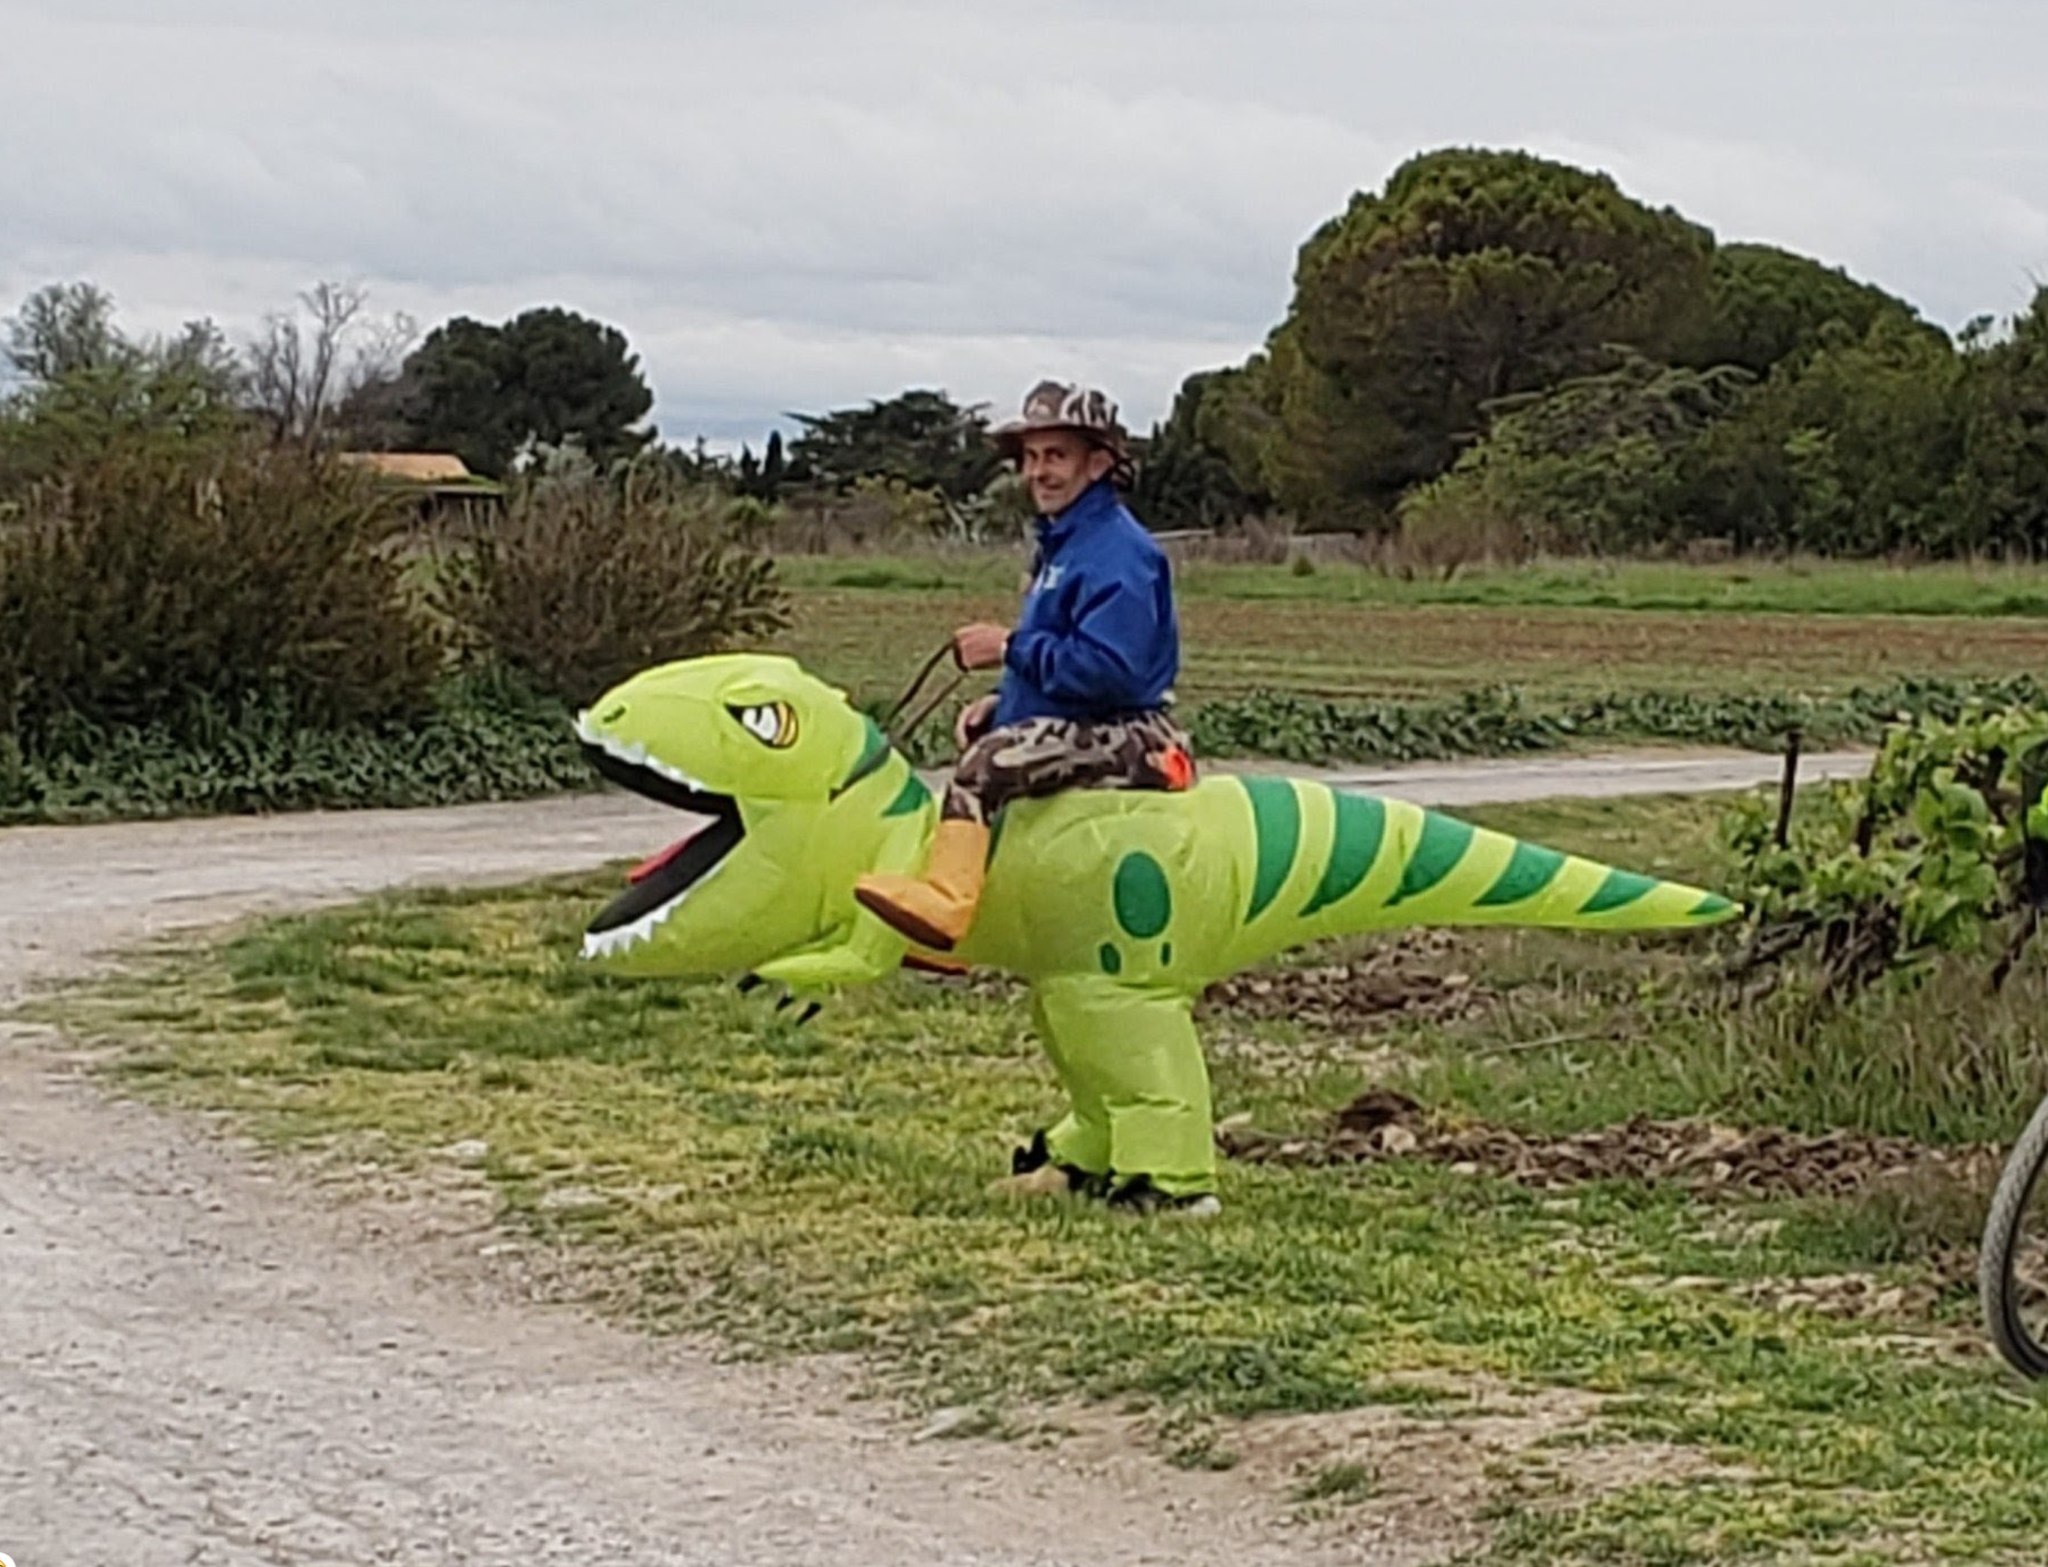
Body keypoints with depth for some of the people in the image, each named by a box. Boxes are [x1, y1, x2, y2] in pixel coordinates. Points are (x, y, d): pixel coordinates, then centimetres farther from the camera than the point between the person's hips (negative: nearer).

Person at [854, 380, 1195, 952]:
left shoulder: (1116, 551, -16)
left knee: (990, 760, -30)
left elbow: (1110, 668, -27)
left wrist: (1011, 648, -18)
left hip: (1127, 738, -12)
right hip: (1087, 731, 12)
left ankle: (944, 899, -38)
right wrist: (1002, 701, 7)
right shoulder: (1063, 543, 18)